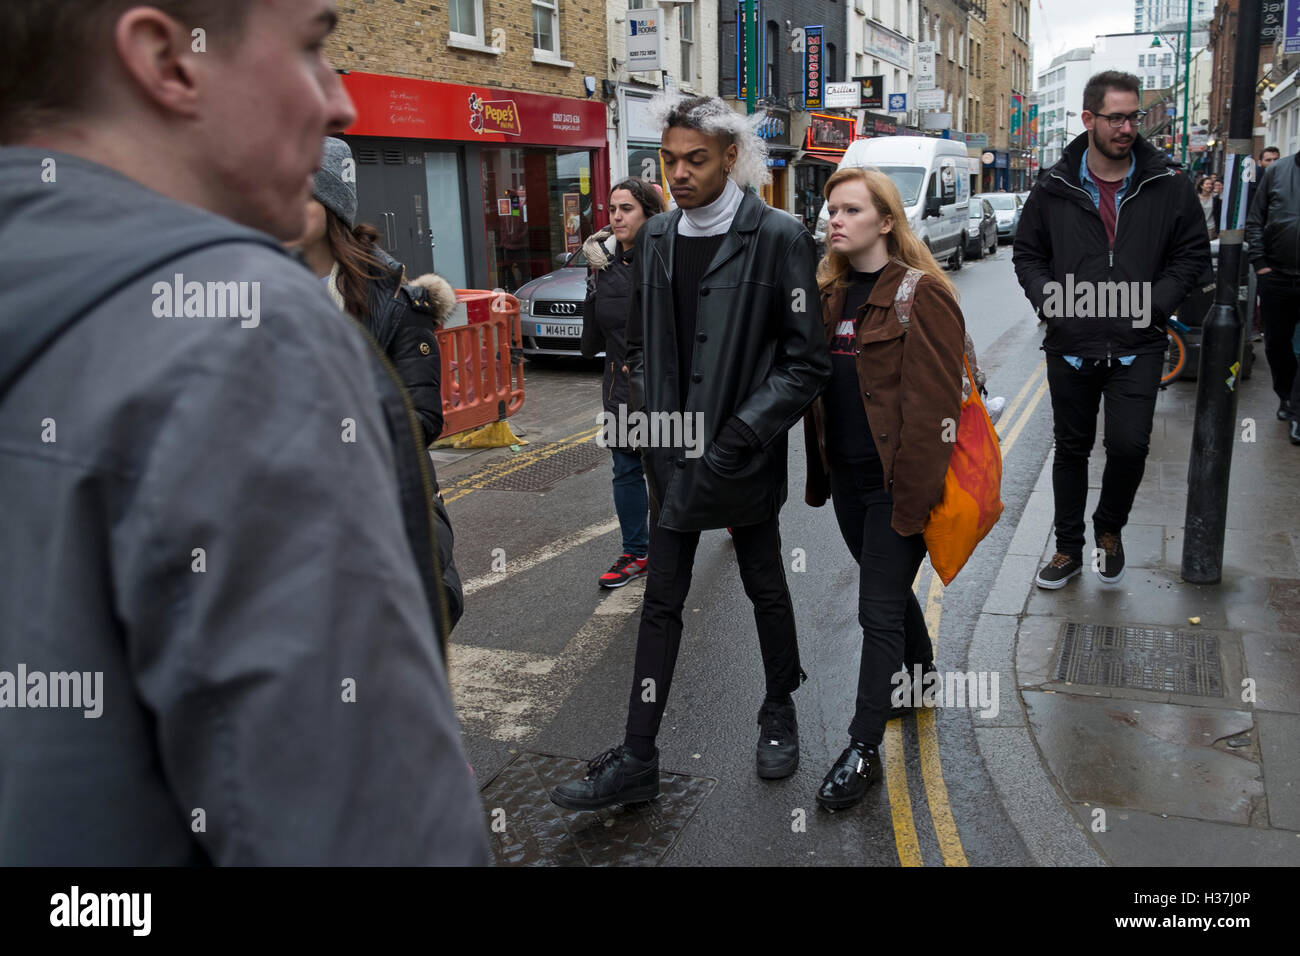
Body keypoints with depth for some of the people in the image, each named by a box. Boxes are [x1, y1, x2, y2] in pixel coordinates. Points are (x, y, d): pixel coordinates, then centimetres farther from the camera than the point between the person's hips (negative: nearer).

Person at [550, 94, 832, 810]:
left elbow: (807, 362, -11)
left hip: (742, 458, -4)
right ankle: (636, 762, 17)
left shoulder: (777, 237, -10)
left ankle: (779, 715, 39)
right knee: (661, 601, 9)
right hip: (674, 457, 5)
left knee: (765, 588, 14)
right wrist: (650, 416, 2)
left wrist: (739, 436, -18)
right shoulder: (654, 239, 7)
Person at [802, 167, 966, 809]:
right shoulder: (830, 294, 10)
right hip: (847, 476, 7)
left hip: (894, 482, -7)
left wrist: (915, 492, -19)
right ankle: (920, 675, 46)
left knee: (879, 609, -2)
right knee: (888, 586, 22)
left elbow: (934, 403, -16)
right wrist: (819, 471, 12)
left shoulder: (922, 294, -12)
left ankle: (863, 749, 8)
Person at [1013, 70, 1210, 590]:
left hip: (1136, 347, -1)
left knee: (1129, 446, -11)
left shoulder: (1167, 186, 0)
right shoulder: (1056, 188, 1)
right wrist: (1050, 299, -5)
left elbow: (1193, 253, 7)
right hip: (1070, 344, 1)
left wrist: (1153, 303, -7)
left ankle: (1109, 528, 20)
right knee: (1071, 449, 11)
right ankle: (1069, 548, 27)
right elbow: (1027, 253, 11)